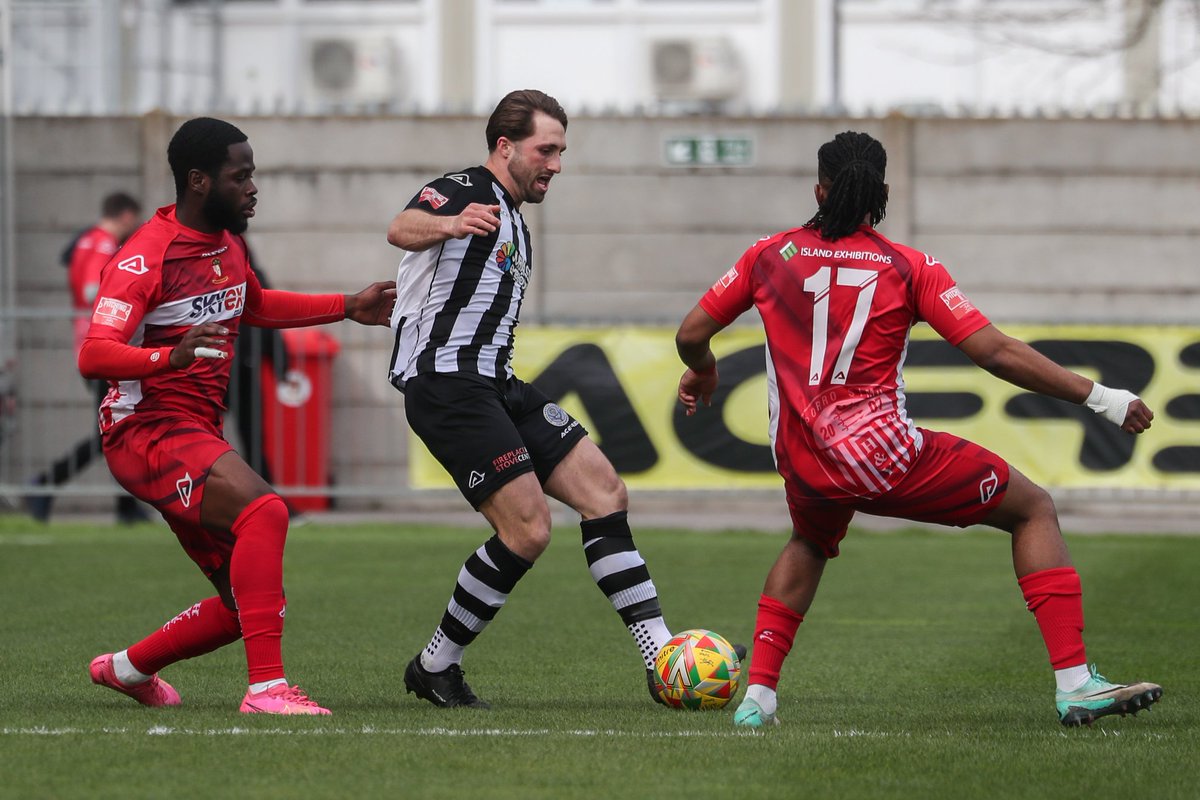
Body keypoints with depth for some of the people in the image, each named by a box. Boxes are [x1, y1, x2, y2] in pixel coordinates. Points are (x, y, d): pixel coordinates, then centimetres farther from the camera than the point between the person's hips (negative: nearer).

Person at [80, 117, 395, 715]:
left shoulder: (227, 243, 12)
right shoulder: (146, 257, -16)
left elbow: (253, 306, 34)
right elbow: (93, 355, -27)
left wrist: (347, 308, 29)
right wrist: (171, 356, -44)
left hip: (198, 436, 9)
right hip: (147, 432, -9)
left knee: (250, 606, 8)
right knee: (263, 509, -33)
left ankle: (128, 668, 30)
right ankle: (266, 686, -36)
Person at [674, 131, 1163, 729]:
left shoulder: (770, 256, 7)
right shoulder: (908, 268, -2)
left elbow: (691, 335, 10)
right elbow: (996, 353, -7)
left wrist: (701, 371, 35)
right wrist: (1101, 399, -1)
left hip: (803, 467, 4)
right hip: (883, 454, -4)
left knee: (810, 544, 39)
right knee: (1034, 509, 12)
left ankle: (757, 695, 24)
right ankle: (1074, 684, -1)